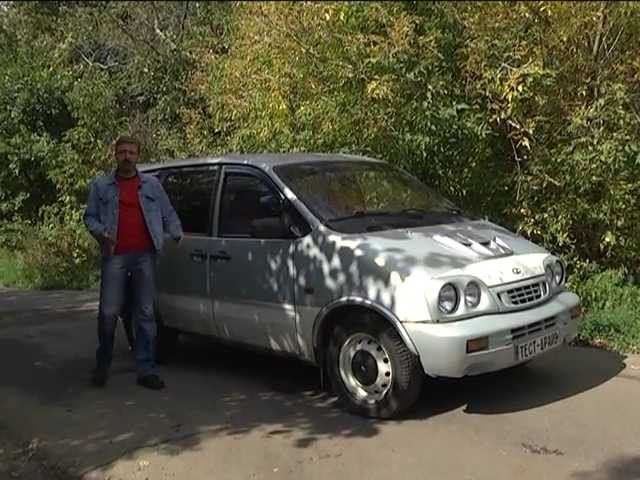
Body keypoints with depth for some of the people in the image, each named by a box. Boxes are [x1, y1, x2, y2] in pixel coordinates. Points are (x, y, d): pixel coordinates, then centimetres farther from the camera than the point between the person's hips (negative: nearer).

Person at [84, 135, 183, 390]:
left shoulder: (152, 184, 14)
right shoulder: (101, 185, 11)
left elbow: (168, 213, 16)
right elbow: (90, 217, 11)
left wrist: (177, 234, 5)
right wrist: (101, 233, -7)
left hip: (144, 255, 1)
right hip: (115, 256, -1)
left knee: (145, 313, 3)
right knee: (108, 312, -2)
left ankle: (146, 369, 9)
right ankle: (102, 365, 19)